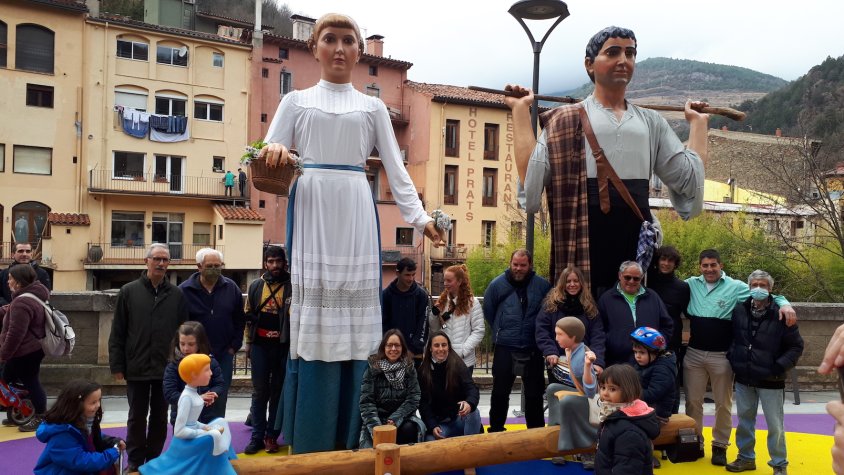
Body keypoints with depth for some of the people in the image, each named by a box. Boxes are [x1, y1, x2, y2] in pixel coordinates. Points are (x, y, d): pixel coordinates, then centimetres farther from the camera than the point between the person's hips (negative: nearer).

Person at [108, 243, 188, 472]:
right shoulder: (129, 291, -1)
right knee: (137, 417, 10)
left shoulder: (177, 294, 2)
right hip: (137, 367, -1)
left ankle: (155, 460, 24)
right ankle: (135, 461, 22)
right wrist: (117, 365, -4)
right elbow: (117, 333, -1)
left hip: (166, 368, 1)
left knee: (160, 417, 11)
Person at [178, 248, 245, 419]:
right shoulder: (184, 290, -5)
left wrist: (234, 346, 4)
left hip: (224, 355, 2)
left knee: (219, 402, 8)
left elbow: (240, 320, 10)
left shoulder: (231, 288, 3)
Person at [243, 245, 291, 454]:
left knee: (278, 392, 6)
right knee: (259, 391, 6)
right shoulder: (256, 286, 8)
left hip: (282, 345, -2)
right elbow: (249, 316, 12)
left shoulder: (291, 286, -3)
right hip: (260, 344, 2)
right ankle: (257, 437, 12)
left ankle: (271, 435, 16)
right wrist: (248, 343, 9)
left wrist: (293, 343, -14)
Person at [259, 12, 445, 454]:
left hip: (355, 214, 1)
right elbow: (267, 162, 8)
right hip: (311, 211, -1)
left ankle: (347, 440, 6)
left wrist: (420, 218, -3)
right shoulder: (296, 100, 15)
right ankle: (309, 442, 3)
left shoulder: (372, 107, 17)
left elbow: (396, 170, 10)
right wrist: (273, 153, -17)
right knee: (314, 313, -5)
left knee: (353, 314, -2)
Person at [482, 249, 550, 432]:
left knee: (534, 394, 10)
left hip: (533, 349, 0)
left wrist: (540, 333, 6)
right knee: (500, 393, 7)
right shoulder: (497, 284, -4)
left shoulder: (542, 285, -6)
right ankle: (495, 431, 20)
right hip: (505, 348, 0)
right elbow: (488, 311, 10)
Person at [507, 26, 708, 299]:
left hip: (637, 232, 4)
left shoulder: (651, 122, 18)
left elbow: (689, 176, 11)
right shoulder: (567, 120, 8)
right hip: (586, 231, -4)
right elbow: (531, 172, -6)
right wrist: (521, 109, -2)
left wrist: (698, 122, 19)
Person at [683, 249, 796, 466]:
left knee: (723, 403, 10)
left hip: (722, 356, -2)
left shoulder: (735, 287, -2)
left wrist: (784, 304, -18)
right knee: (692, 401, 10)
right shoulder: (691, 284, 5)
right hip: (693, 354, 2)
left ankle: (720, 445, 25)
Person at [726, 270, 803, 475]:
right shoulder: (739, 310, 0)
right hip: (743, 378, 4)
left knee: (775, 425, 3)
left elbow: (796, 346, -6)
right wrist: (732, 358, 7)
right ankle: (746, 458, 29)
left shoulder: (780, 314, -12)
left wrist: (780, 367, -14)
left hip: (770, 380, -4)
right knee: (744, 421, 15)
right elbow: (732, 337, 17)